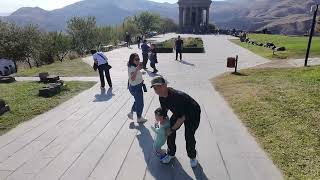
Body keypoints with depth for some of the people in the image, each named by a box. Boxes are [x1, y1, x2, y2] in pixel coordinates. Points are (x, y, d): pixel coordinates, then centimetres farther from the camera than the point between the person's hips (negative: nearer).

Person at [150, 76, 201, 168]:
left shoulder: (178, 96, -41)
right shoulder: (161, 96, -15)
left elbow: (182, 117, -33)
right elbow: (164, 109, 6)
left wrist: (172, 129, -21)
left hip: (192, 113, -7)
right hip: (178, 112, 7)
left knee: (189, 136, -9)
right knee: (170, 132, 0)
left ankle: (192, 157, 22)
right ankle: (171, 154, 24)